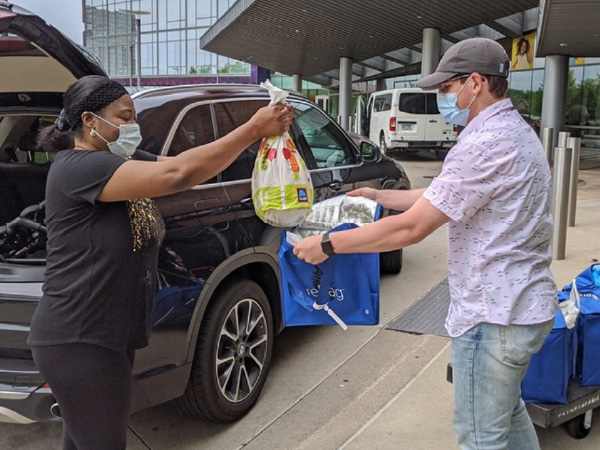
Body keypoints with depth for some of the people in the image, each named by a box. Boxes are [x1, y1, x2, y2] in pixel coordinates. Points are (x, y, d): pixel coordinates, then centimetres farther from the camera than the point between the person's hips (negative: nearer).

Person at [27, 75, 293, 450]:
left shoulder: (120, 163, 9)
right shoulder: (77, 166, -20)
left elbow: (185, 165, -1)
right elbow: (176, 175, -32)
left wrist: (261, 132, -14)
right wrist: (253, 130, -28)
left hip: (111, 334, 9)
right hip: (78, 340, -9)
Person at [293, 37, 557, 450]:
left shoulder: (485, 144, -24)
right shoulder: (515, 131, 10)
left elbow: (410, 229, -25)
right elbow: (444, 197, 17)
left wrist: (326, 244, -15)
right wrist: (380, 196, 17)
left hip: (493, 317, -10)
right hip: (525, 305, 10)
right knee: (507, 413, 27)